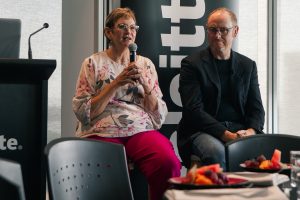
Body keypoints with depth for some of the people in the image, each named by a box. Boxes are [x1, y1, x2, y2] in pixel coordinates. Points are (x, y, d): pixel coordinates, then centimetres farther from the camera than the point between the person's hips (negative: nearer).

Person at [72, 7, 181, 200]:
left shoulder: (146, 64, 17)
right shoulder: (93, 63, 9)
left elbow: (160, 116, 11)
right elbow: (83, 113, -2)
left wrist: (144, 84, -4)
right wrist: (116, 83, -8)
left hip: (141, 130, 3)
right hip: (103, 132, -2)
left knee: (169, 163, -30)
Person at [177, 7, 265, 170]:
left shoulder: (248, 66, 16)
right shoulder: (191, 64, 3)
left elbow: (256, 108, 12)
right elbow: (194, 110, -8)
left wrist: (251, 131, -12)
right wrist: (226, 135, -20)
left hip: (241, 130, 4)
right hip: (202, 131, -3)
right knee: (216, 151, -37)